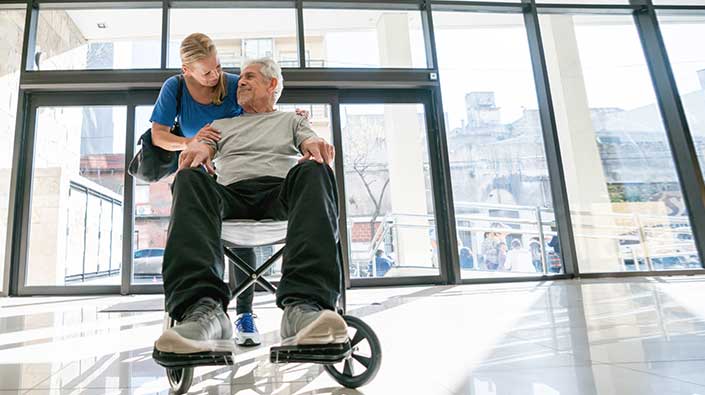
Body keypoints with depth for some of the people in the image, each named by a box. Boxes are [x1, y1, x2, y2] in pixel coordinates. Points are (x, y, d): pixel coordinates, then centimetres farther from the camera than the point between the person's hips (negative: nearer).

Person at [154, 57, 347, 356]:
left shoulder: (291, 119, 32)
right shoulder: (222, 125, 36)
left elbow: (310, 141, 11)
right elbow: (202, 146, 17)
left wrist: (316, 145, -16)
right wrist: (197, 149, -10)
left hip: (282, 191, -1)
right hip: (231, 194, 2)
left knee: (314, 171, -34)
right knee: (190, 178, -31)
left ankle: (303, 304, -52)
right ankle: (204, 308, -49)